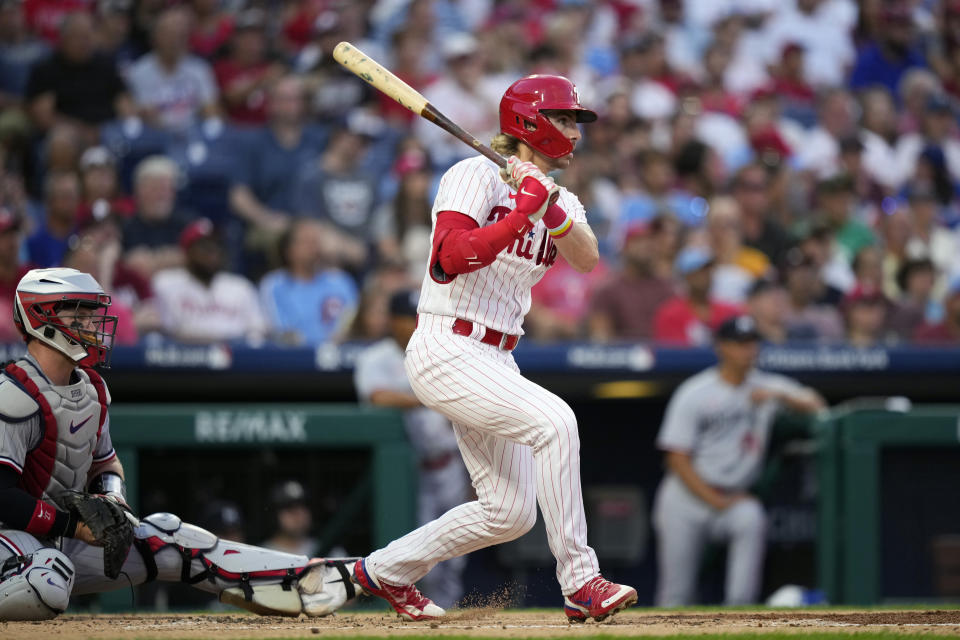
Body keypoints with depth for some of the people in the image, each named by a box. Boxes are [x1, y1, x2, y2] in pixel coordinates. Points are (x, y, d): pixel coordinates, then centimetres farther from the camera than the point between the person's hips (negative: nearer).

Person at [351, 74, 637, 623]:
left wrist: (549, 208, -25)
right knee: (554, 420, -28)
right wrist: (524, 212, -23)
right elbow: (451, 259, -23)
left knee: (510, 512, 7)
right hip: (446, 351, -9)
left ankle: (386, 570, 27)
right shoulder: (476, 176, -8)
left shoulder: (560, 200, 13)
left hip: (496, 364, 9)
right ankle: (580, 583, -27)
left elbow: (586, 258, -8)